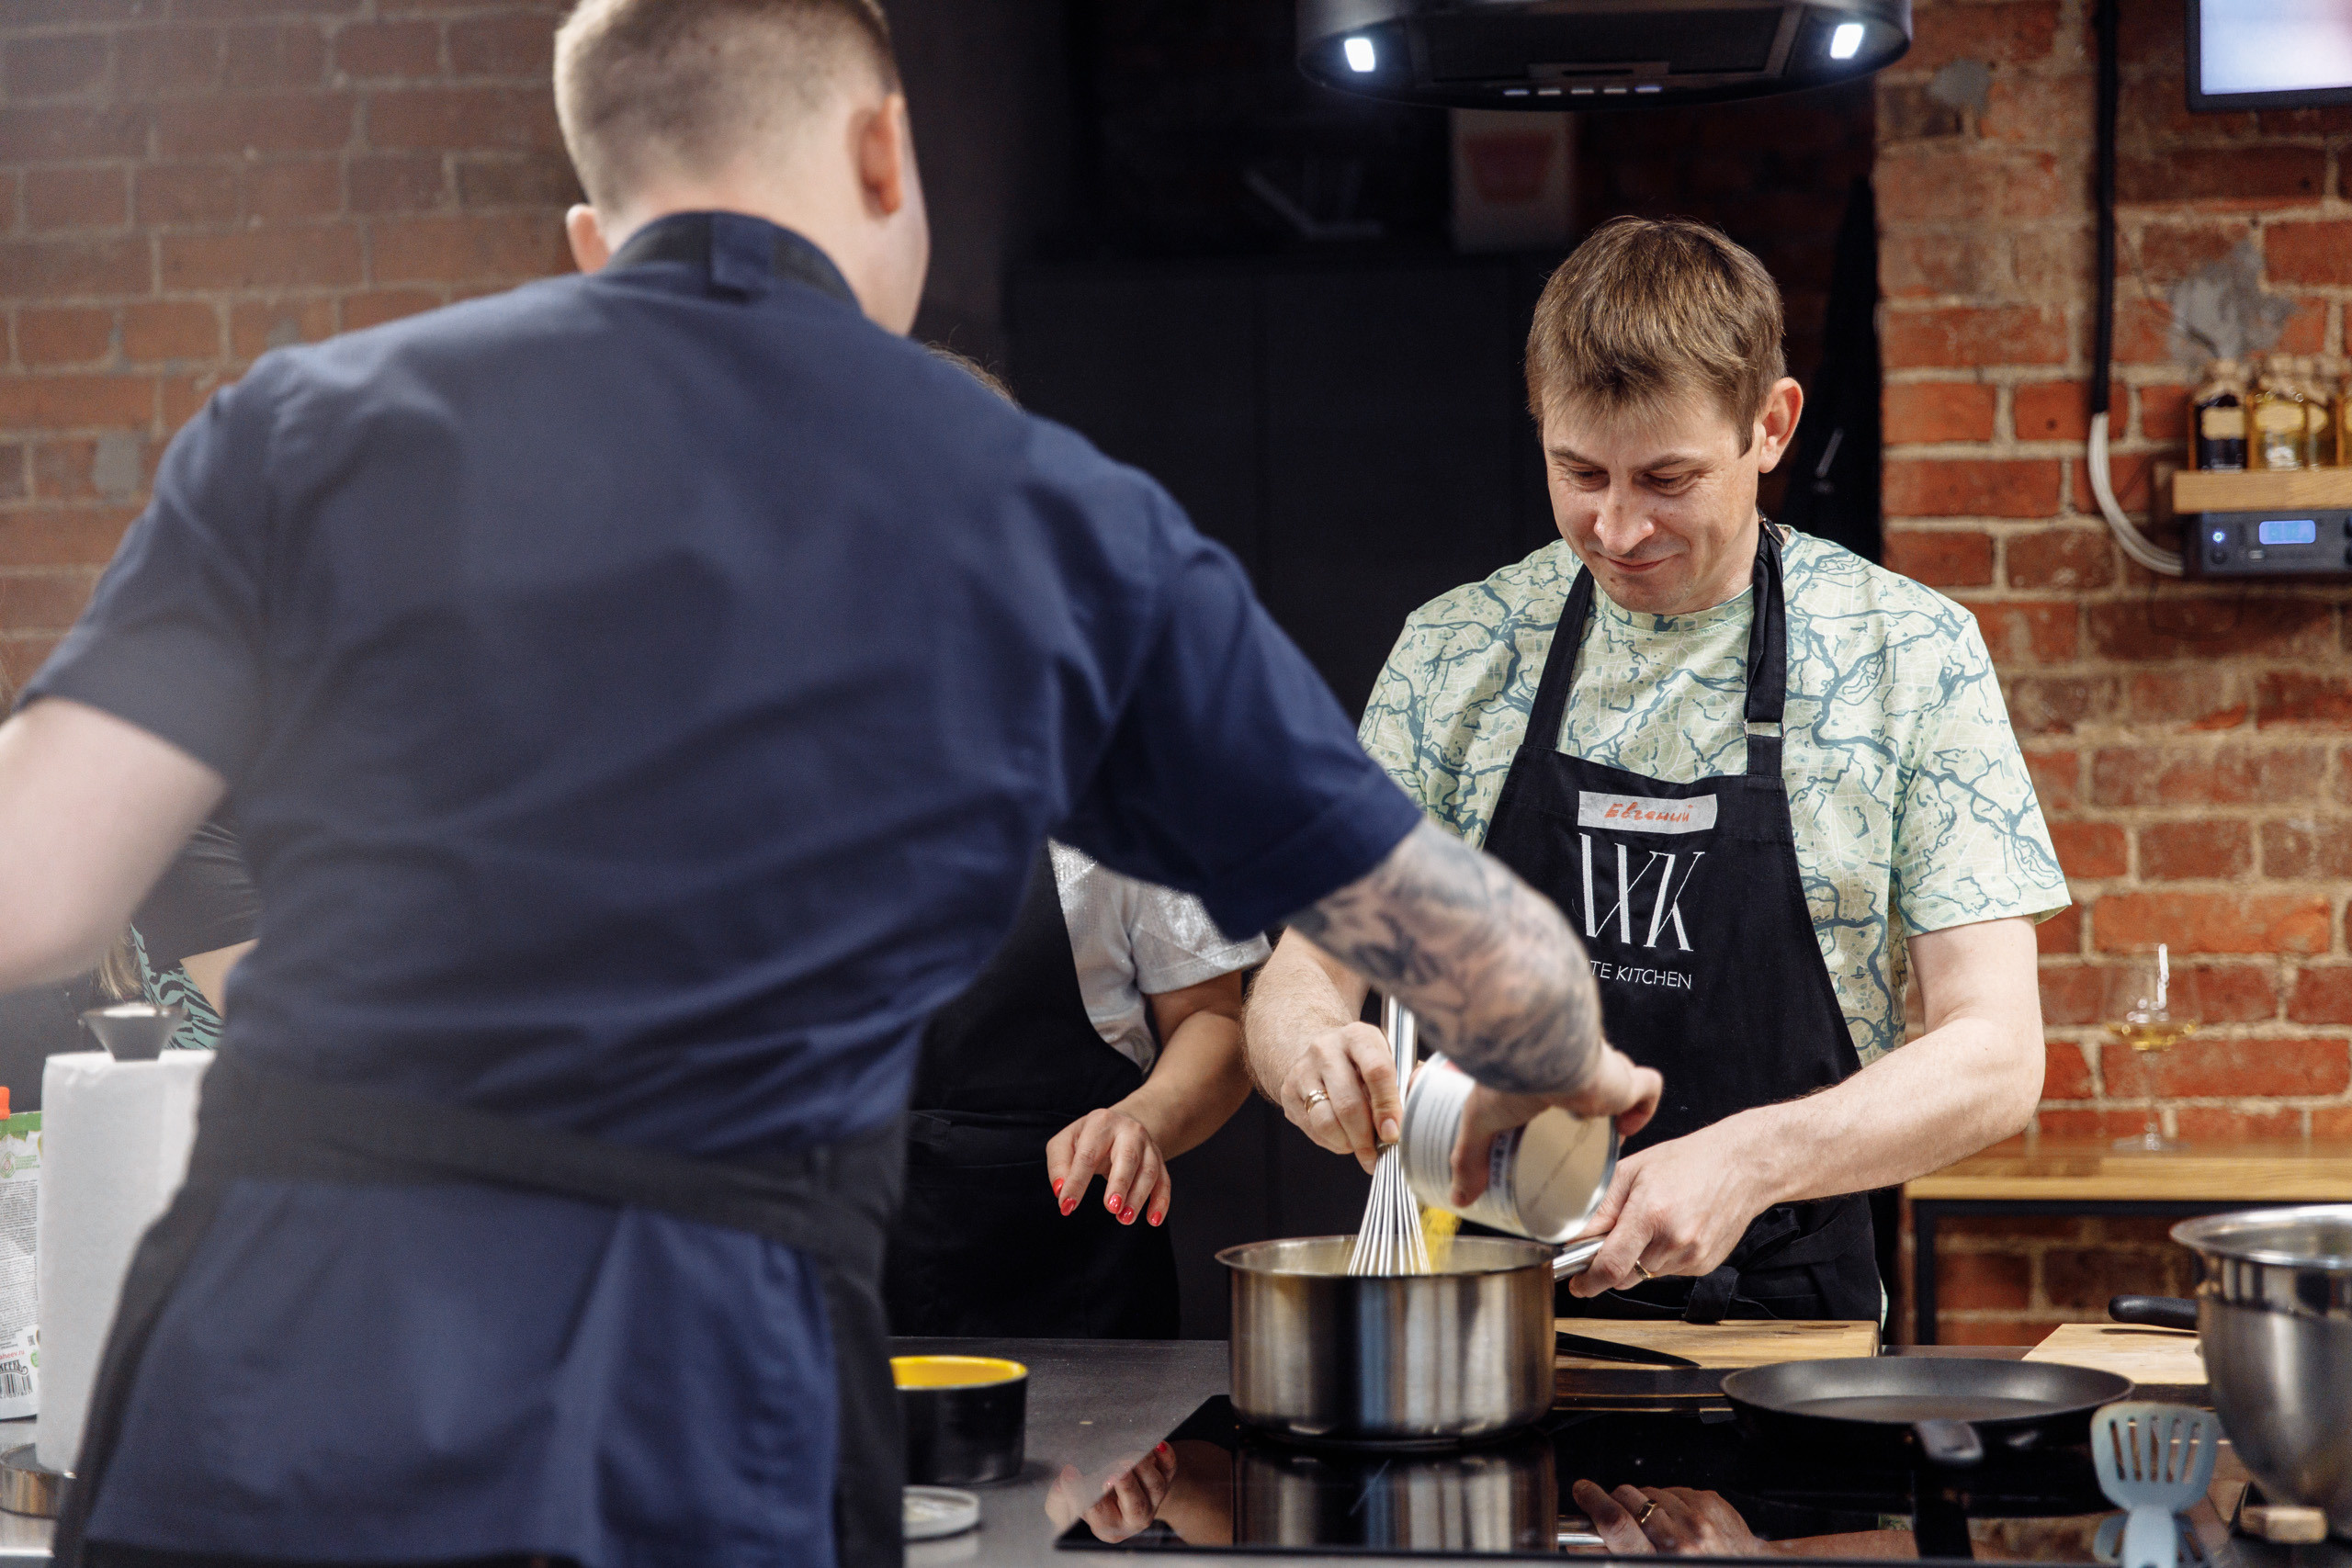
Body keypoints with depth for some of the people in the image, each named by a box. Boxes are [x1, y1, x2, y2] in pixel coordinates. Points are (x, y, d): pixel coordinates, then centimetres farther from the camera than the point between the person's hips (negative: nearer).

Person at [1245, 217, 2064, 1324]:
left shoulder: (1913, 655, -1)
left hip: (1781, 1318, -3)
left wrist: (1749, 1160, -23)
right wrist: (1308, 1046, -16)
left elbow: (1994, 1056, -5)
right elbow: (1310, 966, 8)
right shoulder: (1454, 651, 6)